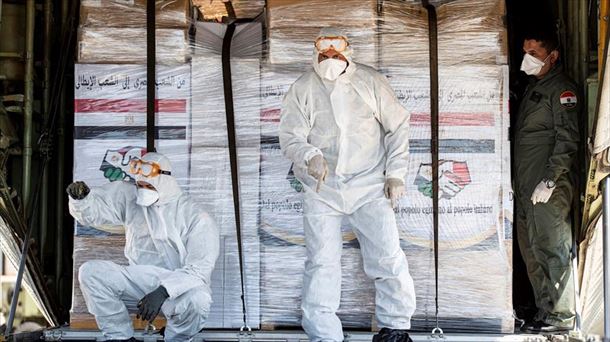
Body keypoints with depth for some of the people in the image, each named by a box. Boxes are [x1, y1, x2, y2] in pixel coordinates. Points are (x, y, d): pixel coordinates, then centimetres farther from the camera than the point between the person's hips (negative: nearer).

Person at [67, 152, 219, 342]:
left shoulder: (196, 218, -12)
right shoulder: (129, 196, 3)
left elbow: (200, 269, -19)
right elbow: (92, 210, 1)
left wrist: (163, 291, -32)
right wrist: (81, 198, -24)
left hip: (178, 286, -4)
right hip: (137, 281, 4)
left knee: (197, 300, -38)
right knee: (90, 271, -17)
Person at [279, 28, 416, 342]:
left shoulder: (371, 82, 4)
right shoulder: (302, 89, 3)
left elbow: (397, 127, 9)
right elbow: (290, 137, -2)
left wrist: (395, 173, 2)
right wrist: (310, 157, -23)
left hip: (369, 185, 0)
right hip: (321, 189, 0)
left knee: (387, 255, -6)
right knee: (321, 264, 0)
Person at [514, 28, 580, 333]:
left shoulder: (561, 88, -6)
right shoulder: (532, 88, 20)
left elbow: (567, 139, -14)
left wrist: (550, 180, -20)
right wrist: (516, 181, 15)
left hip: (548, 186, -9)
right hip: (526, 187, 9)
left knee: (552, 250, -6)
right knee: (532, 252, 12)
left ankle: (560, 317, 0)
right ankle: (544, 311, 20)